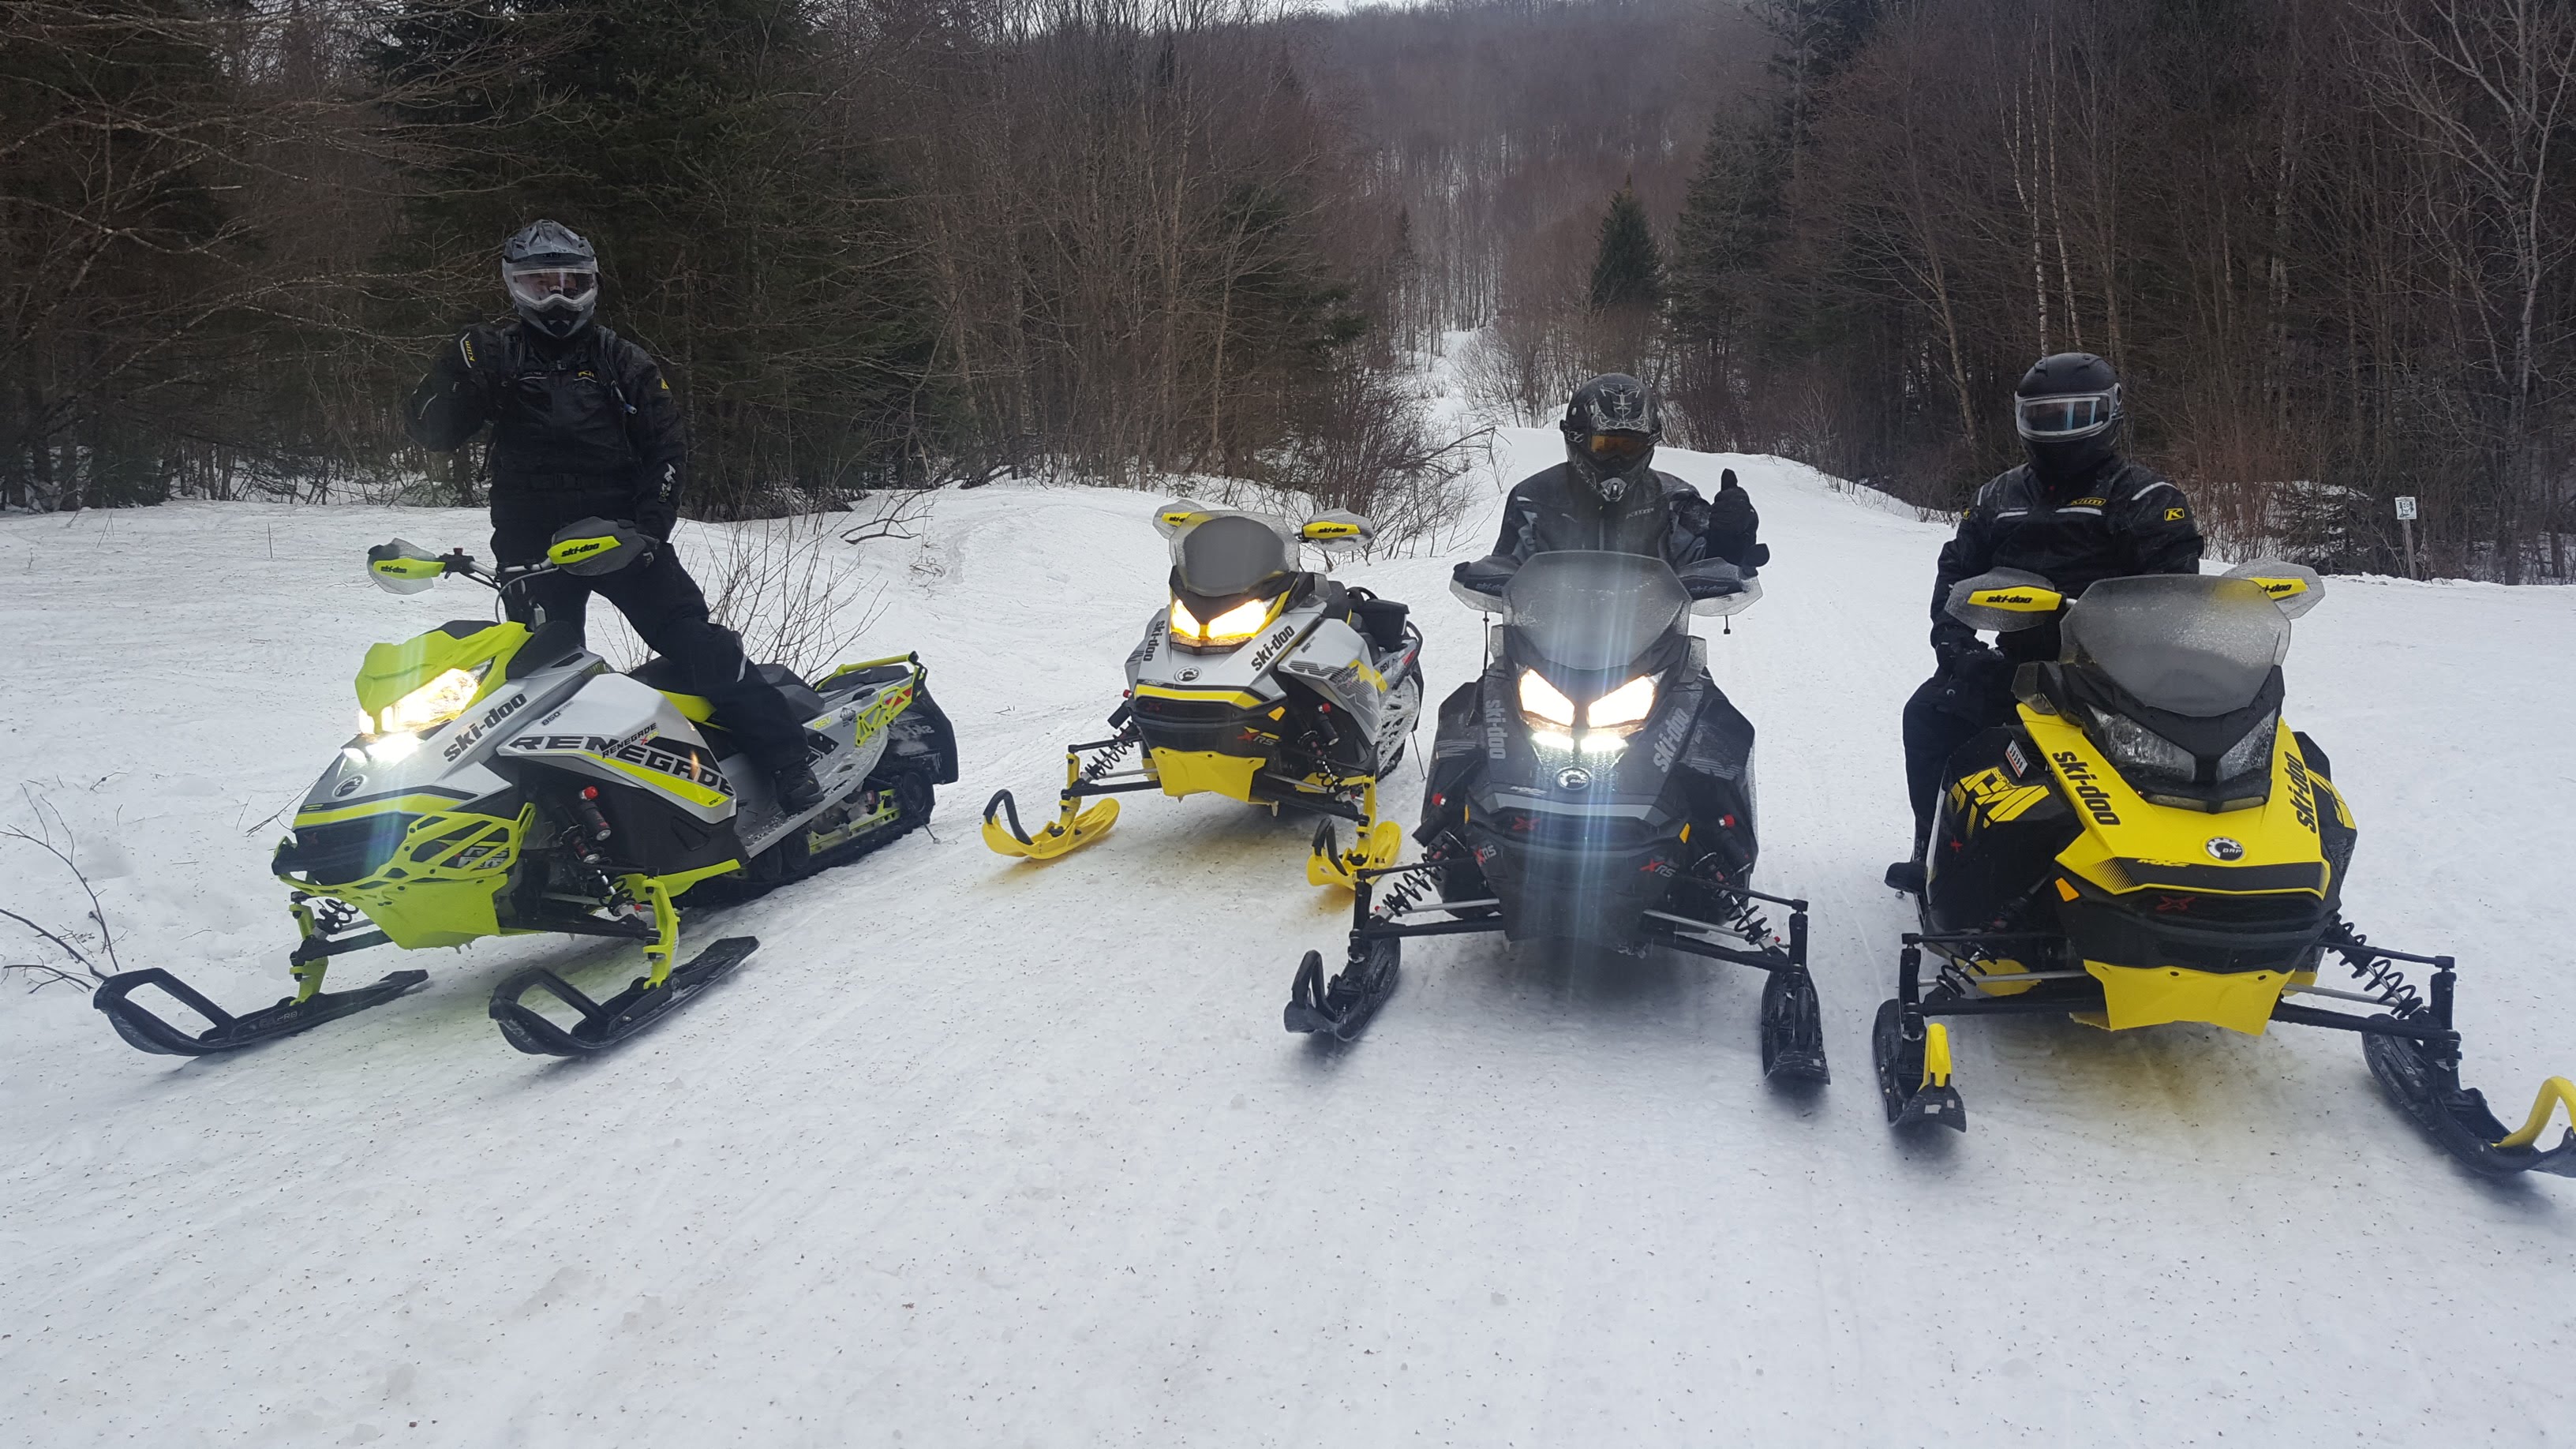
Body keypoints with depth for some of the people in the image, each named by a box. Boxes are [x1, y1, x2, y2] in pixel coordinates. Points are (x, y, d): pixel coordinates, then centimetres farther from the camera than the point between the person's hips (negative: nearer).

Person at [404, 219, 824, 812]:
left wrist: (649, 523, -9)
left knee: (700, 646, -10)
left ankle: (789, 762, -9)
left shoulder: (622, 361, 10)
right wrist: (452, 375, -17)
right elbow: (431, 432, 3)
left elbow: (669, 448, 7)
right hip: (534, 545, 1)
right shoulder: (497, 357, 9)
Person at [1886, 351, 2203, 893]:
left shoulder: (2143, 496, 2)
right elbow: (1957, 566, 20)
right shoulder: (2000, 497, 18)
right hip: (2019, 660, 5)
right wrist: (1951, 636, 3)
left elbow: (2172, 579, -8)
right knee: (1929, 714, -11)